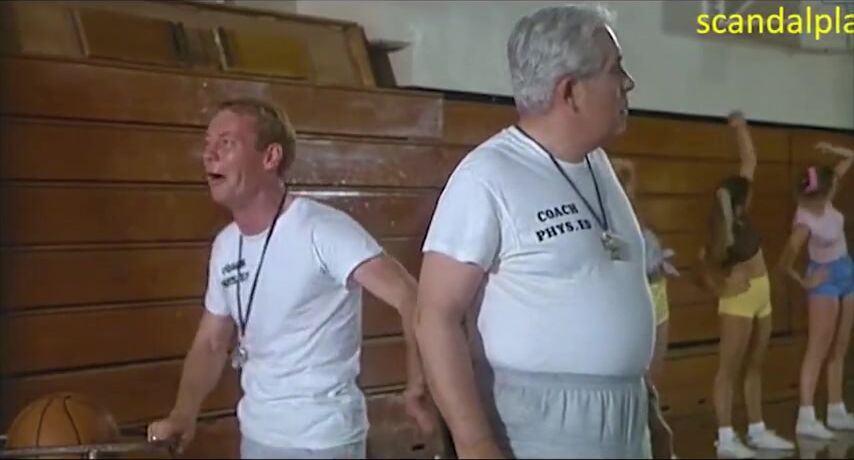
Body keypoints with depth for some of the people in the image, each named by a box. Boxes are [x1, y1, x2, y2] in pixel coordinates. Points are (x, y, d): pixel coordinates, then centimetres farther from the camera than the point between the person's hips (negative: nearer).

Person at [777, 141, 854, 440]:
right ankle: (806, 417, -7)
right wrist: (805, 282, -11)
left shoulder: (824, 201, -6)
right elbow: (785, 264, -27)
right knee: (818, 350, -9)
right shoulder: (806, 222, -27)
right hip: (826, 280, -8)